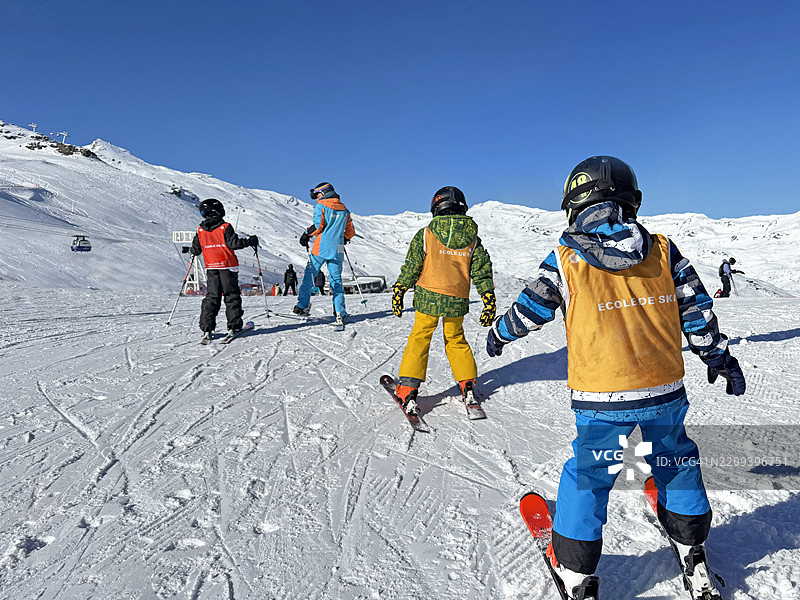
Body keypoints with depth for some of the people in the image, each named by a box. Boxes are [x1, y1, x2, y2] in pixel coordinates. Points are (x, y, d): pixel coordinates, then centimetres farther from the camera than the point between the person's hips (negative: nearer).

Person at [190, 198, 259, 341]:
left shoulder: (201, 230, 5)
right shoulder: (225, 227, -7)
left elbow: (196, 250, 10)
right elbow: (234, 243, -14)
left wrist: (192, 252, 33)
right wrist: (250, 241, -3)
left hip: (211, 268, 4)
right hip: (227, 266, -4)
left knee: (211, 297, 7)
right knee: (232, 295, 3)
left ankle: (206, 328, 0)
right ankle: (234, 326, 0)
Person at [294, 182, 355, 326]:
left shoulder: (321, 206, 0)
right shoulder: (345, 210, 15)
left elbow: (318, 225, -12)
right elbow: (350, 232, 15)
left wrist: (307, 235, 1)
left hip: (321, 248, -4)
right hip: (337, 250, 4)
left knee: (309, 274, 8)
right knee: (336, 280, 6)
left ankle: (302, 306, 6)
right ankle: (340, 313, -2)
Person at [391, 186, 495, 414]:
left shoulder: (425, 235, -5)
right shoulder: (472, 239, 4)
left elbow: (411, 268, -3)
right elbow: (482, 271, 6)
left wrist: (398, 292, 6)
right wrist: (489, 300, 11)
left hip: (428, 298, -3)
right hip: (457, 301, 3)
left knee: (419, 339, 8)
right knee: (456, 340, 22)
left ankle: (408, 390, 4)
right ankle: (468, 385, 25)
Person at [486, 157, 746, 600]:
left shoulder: (566, 259, -7)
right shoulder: (663, 251, 1)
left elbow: (530, 309, 1)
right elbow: (696, 311, 7)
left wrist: (499, 333, 20)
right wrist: (719, 358, 21)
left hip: (601, 402, -3)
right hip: (665, 391, 4)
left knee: (587, 477, 13)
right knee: (676, 464, 25)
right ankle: (693, 556, 44)